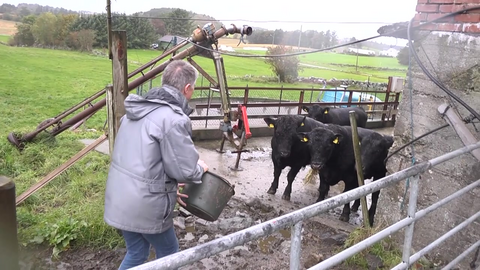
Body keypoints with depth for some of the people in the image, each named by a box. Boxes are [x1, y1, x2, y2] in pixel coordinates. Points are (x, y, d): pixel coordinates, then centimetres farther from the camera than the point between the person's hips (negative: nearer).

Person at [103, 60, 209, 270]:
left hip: (119, 198, 8)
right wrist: (200, 168, 4)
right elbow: (185, 170, -19)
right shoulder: (174, 119, -22)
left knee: (136, 253, 25)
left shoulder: (136, 110, 7)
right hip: (144, 203, -8)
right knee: (168, 253, 18)